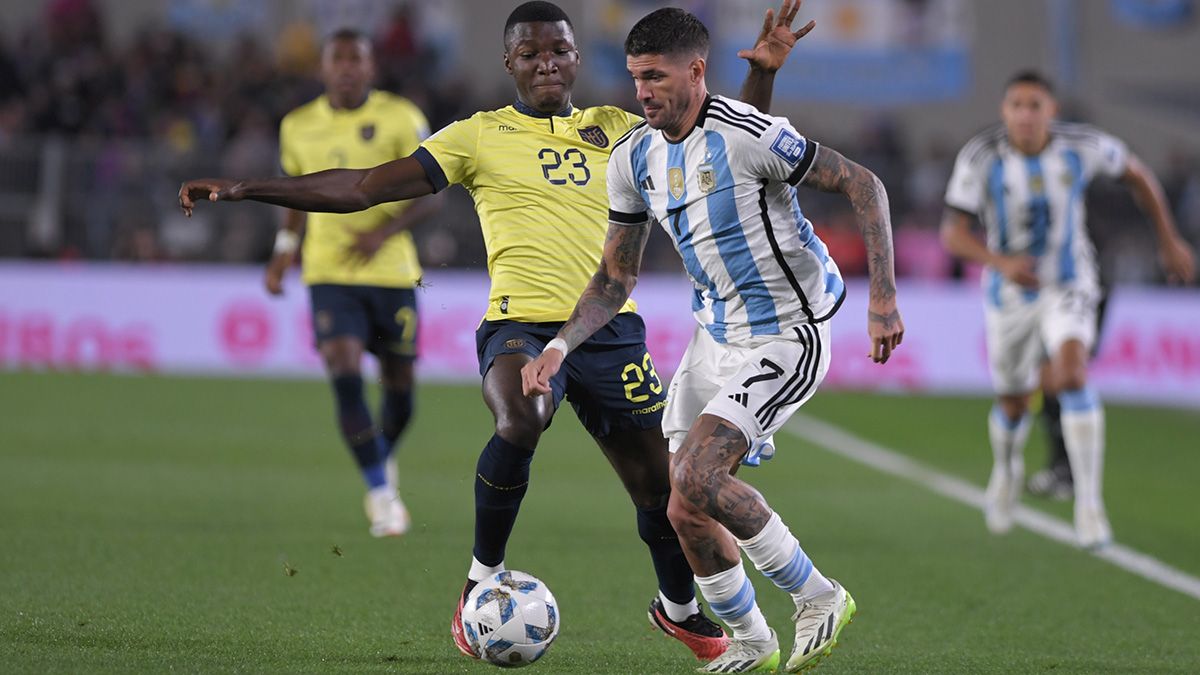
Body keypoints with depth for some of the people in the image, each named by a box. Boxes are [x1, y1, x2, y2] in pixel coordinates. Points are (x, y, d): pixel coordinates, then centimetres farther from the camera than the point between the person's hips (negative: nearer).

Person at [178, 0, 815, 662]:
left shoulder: (613, 130, 14)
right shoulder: (480, 136, 7)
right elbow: (362, 188, 5)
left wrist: (762, 73, 0)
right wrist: (245, 189, -1)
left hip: (610, 328, 3)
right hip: (520, 324, -3)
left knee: (661, 481, 3)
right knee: (520, 421, -35)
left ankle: (678, 607, 35)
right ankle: (482, 581, -13)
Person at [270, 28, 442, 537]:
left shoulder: (400, 118, -4)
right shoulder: (298, 127, 6)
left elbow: (428, 195, -7)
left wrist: (384, 231, -23)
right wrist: (285, 247, 10)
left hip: (392, 272, -1)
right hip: (329, 274, 1)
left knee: (399, 390, 7)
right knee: (346, 378, -18)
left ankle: (384, 457, 40)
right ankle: (381, 493, -9)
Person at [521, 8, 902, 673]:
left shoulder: (750, 136, -21)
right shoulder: (633, 157, 1)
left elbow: (864, 187, -15)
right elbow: (615, 279, 10)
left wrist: (883, 298, -20)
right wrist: (559, 346, -5)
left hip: (786, 339, -7)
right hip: (714, 336, 7)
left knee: (696, 476, -22)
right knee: (686, 512, 5)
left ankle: (819, 598, -3)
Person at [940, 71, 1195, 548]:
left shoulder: (1081, 146, -18)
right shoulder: (980, 157, -21)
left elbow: (1137, 174, 2)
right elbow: (952, 235, -22)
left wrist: (1170, 241, 8)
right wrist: (1002, 263, -41)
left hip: (1069, 287, -1)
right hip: (1010, 292, 1)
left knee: (1072, 378, -28)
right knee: (1013, 406, 15)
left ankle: (1089, 502, -22)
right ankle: (1007, 469, 52)